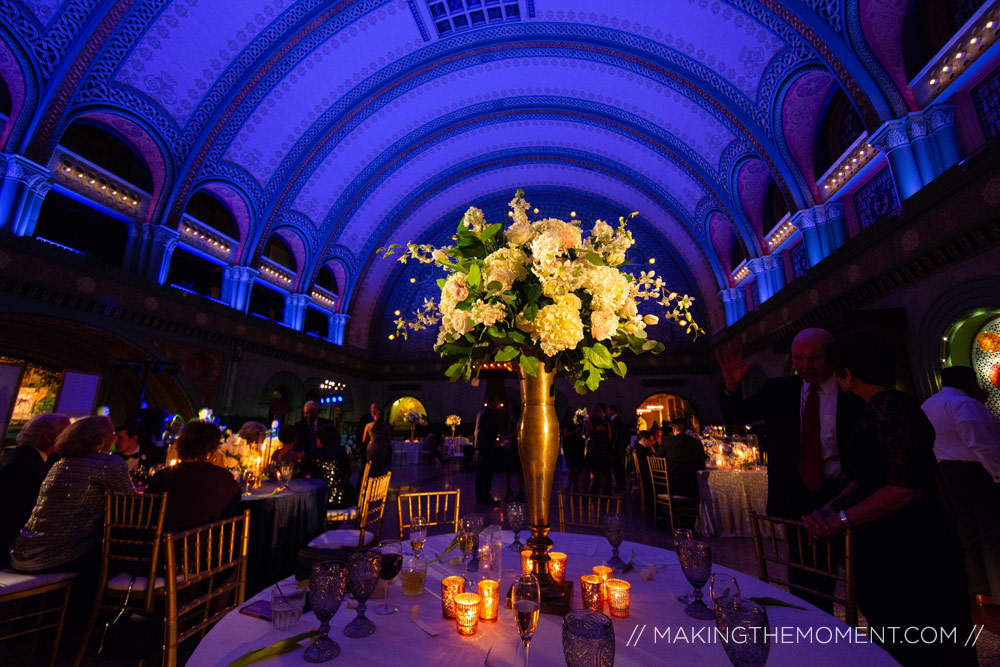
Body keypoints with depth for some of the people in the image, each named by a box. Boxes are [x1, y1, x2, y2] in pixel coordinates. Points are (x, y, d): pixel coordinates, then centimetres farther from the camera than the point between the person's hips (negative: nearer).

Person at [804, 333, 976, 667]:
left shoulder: (890, 407, -20)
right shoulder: (875, 411, 9)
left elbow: (906, 488, -25)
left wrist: (843, 519, -18)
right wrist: (832, 506, -1)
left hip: (911, 554, -9)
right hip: (885, 552, 9)